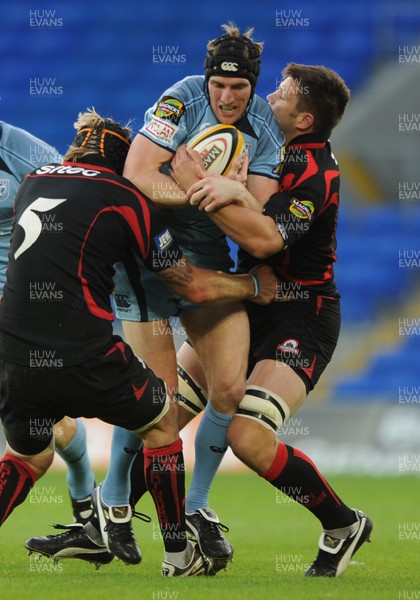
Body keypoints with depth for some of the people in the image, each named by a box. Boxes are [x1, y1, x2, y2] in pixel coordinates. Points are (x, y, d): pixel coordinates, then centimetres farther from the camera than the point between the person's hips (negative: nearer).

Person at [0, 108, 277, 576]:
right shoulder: (126, 200, 1)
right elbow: (195, 287, 4)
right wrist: (255, 286, 21)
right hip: (83, 358, -4)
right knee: (161, 419, 23)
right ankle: (179, 554, 26)